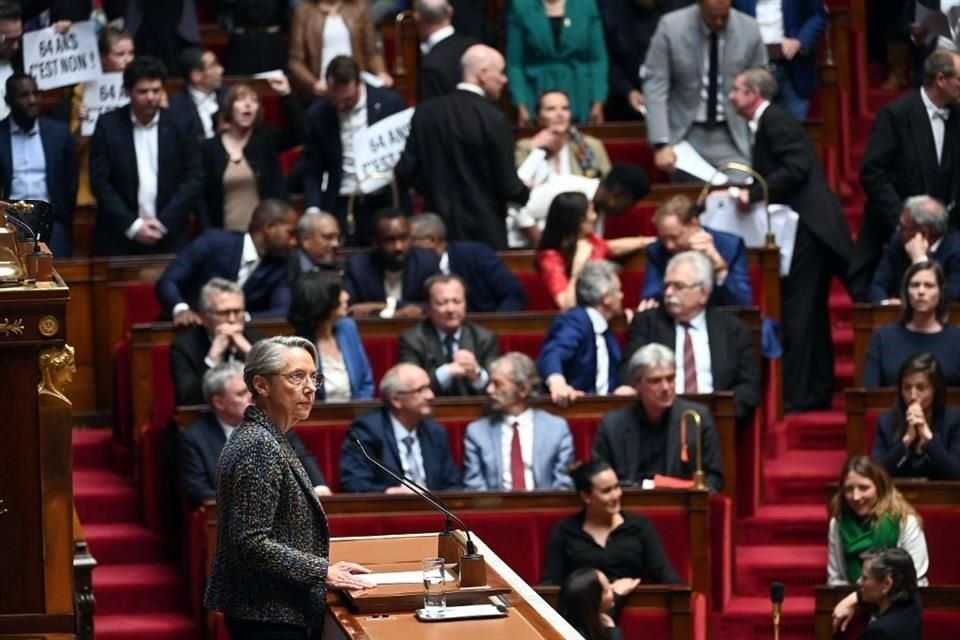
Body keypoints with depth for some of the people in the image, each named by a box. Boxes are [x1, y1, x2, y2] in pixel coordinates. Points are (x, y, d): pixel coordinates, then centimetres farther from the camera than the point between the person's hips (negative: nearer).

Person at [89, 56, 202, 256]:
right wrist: (132, 225, -10)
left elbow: (194, 178, 1)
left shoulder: (179, 126, 2)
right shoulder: (108, 126, 0)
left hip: (170, 238, 1)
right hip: (119, 239, 0)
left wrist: (163, 223, -8)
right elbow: (100, 182, -2)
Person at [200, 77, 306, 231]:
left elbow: (299, 134, -10)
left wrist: (286, 96, -18)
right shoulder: (209, 148, 4)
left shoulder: (265, 140, 7)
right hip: (228, 235, 0)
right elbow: (202, 198, 4)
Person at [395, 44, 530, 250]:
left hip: (438, 229, 5)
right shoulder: (493, 120, -14)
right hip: (484, 233, -4)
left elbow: (405, 173, 0)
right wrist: (526, 193, 9)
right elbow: (508, 186, -12)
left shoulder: (425, 112, -1)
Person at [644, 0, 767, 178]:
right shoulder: (671, 27, -11)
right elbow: (655, 87, -10)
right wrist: (661, 143, -18)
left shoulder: (749, 29, -5)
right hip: (684, 133, -1)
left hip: (732, 137, 1)